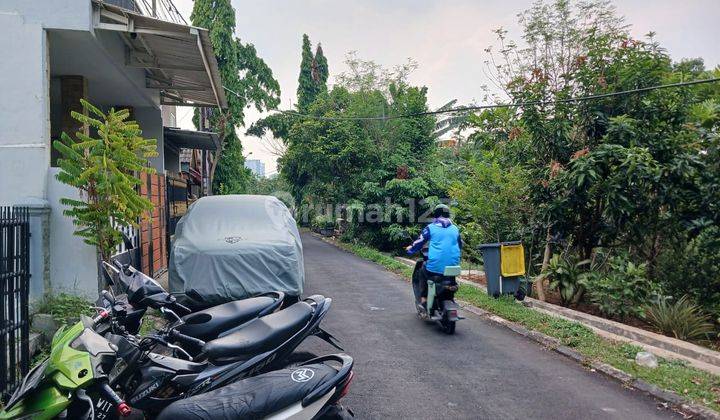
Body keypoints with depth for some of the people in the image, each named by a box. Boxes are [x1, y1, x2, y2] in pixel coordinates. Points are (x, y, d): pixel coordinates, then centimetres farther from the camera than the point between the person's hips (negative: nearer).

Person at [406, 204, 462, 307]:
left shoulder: (430, 228, 0)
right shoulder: (455, 229, 12)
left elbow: (419, 242, 4)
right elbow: (460, 246, 24)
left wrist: (410, 249, 24)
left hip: (435, 267, -3)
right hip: (453, 269, 3)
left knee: (423, 272, 25)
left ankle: (423, 298, 16)